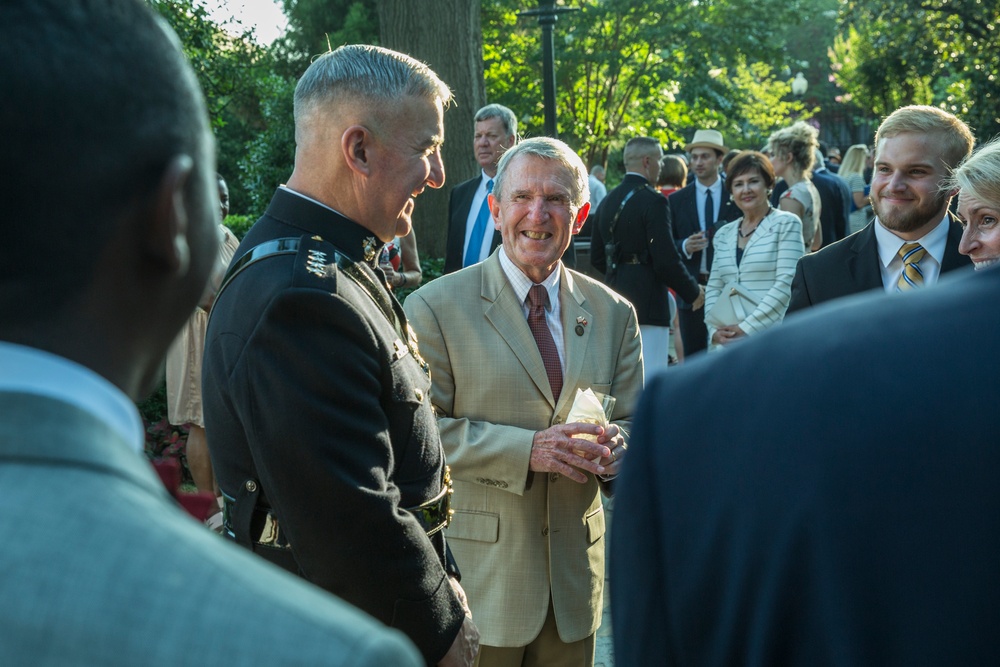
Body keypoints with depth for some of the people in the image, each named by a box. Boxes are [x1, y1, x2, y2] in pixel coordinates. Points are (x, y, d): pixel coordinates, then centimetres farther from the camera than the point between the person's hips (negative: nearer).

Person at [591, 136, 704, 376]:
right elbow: (666, 260, -17)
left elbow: (597, 258, 17)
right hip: (647, 304, -8)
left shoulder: (607, 201, 11)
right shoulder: (653, 201, -13)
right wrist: (693, 292, -3)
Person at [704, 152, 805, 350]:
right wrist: (714, 330, -3)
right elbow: (713, 288, 15)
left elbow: (786, 283, -8)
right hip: (726, 341, 4)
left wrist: (747, 327, -13)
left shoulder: (786, 224, 1)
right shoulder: (724, 234, 16)